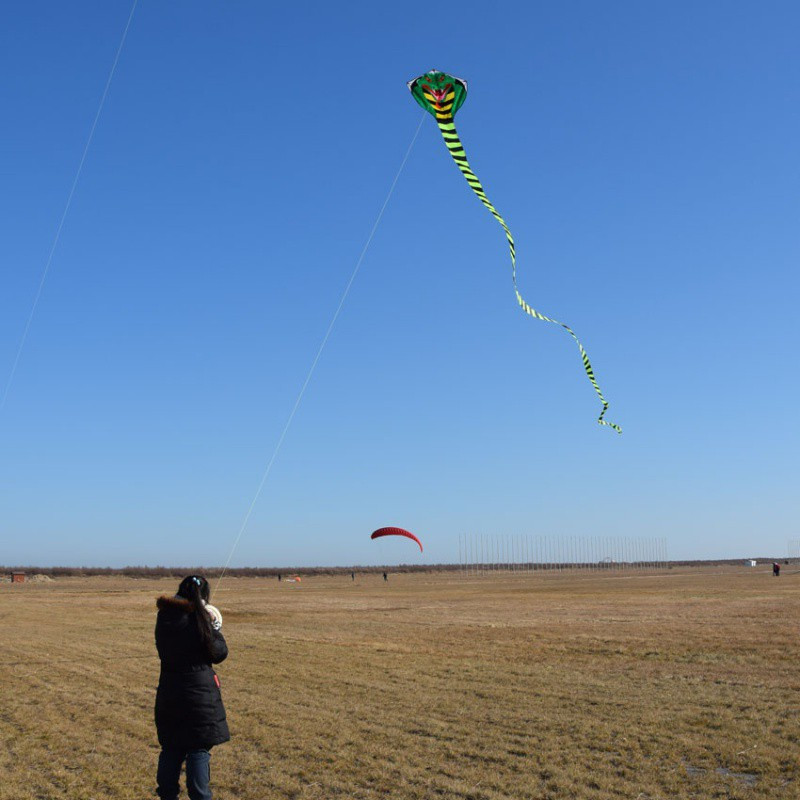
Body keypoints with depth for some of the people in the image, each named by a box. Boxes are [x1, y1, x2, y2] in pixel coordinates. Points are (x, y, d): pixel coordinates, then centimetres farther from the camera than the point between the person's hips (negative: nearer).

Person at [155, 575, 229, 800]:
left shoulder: (164, 618, -1)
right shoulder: (199, 619, -16)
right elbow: (219, 654, -9)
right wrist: (216, 628, 5)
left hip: (168, 694, 5)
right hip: (199, 693, -5)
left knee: (171, 748, 17)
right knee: (199, 750, 4)